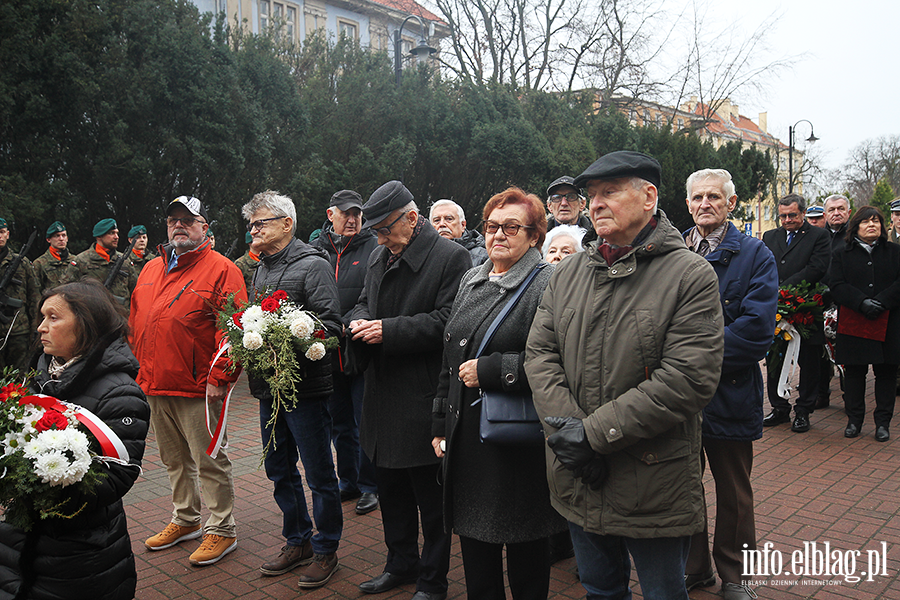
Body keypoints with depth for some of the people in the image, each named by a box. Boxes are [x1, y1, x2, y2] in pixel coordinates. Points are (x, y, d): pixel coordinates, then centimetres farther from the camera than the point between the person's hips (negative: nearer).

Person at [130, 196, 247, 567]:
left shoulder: (221, 269, -8)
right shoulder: (151, 270, 14)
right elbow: (135, 325, 20)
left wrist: (219, 378, -19)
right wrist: (138, 370, 14)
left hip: (197, 389, -7)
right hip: (154, 386, 7)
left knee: (209, 461, 2)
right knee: (174, 459, 19)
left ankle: (221, 529, 15)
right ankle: (185, 520, 35)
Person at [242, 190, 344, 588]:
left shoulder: (313, 265, -9)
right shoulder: (260, 270, 15)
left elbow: (329, 325, -17)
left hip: (306, 388, -8)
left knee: (319, 474, 4)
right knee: (280, 470, 17)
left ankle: (325, 550, 20)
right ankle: (297, 542, 34)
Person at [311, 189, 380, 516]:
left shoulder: (373, 248, -5)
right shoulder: (316, 250, 8)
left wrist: (344, 325, -21)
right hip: (328, 353, 5)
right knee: (339, 424, 17)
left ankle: (370, 486, 21)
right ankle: (348, 482, 33)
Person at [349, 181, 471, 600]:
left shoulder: (451, 257, -11)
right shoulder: (380, 256, 12)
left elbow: (447, 321, -18)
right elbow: (365, 301, 23)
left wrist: (390, 330, -20)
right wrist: (360, 321, -1)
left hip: (423, 397, -7)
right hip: (383, 393, 8)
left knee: (430, 496, 6)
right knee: (390, 488, 20)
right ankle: (401, 564, 39)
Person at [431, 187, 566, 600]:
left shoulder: (549, 284, -11)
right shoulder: (470, 281, 12)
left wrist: (489, 370, -19)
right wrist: (441, 423, 16)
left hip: (520, 442, -6)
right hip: (467, 436, 7)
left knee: (527, 565, 10)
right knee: (476, 557, 18)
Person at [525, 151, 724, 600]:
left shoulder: (692, 276, -11)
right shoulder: (568, 273, 5)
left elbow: (690, 377, -20)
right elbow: (539, 354, 1)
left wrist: (597, 433, -21)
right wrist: (567, 427, -15)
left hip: (655, 488, -4)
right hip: (578, 482, 5)